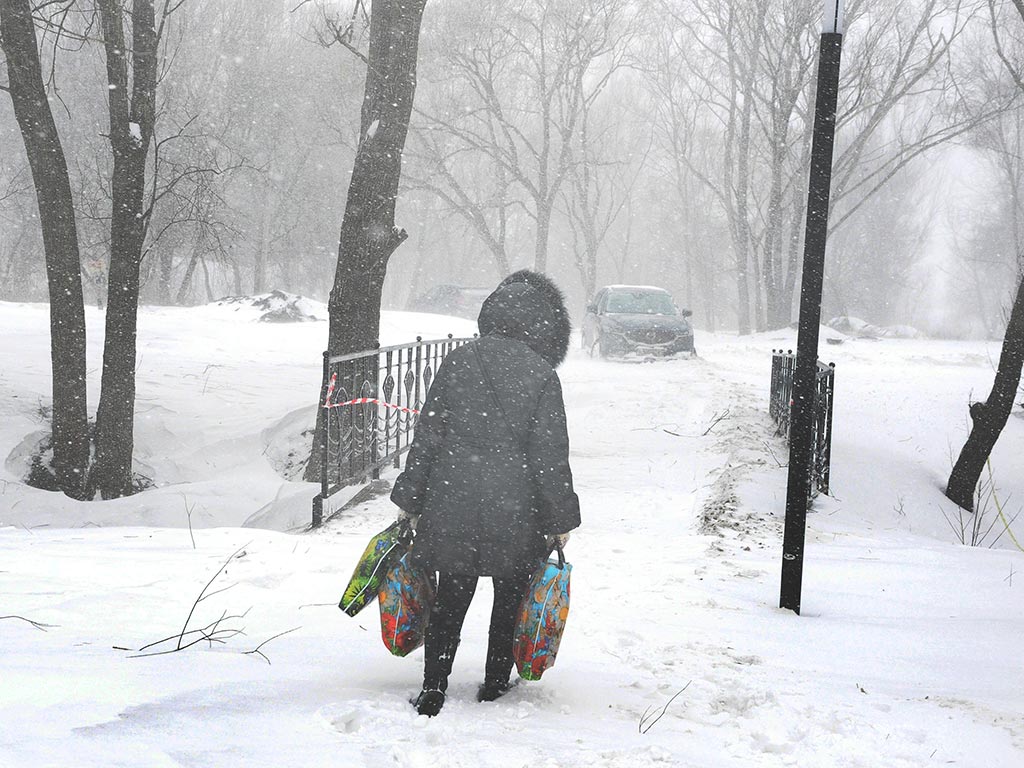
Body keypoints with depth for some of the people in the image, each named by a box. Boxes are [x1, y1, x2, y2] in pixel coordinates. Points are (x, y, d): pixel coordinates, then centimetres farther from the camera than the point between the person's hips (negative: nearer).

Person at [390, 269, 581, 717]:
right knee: (510, 597, 18)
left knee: (450, 598, 9)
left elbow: (426, 436, 3)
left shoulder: (457, 363, -1)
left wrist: (410, 499, 12)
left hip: (452, 506, 2)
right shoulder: (540, 375, -10)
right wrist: (560, 519, 0)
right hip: (515, 512, -2)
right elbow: (550, 454, -8)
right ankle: (495, 683, 28)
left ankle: (433, 690, 6)